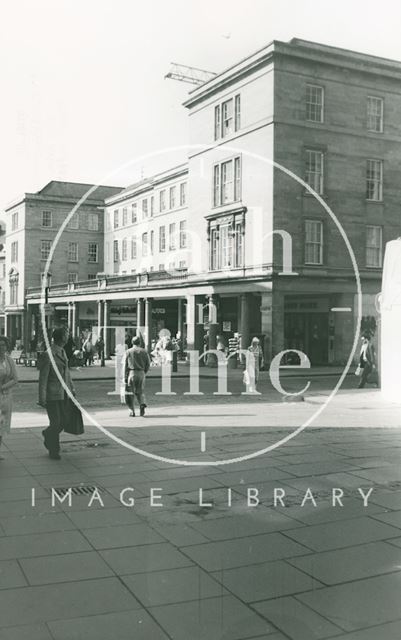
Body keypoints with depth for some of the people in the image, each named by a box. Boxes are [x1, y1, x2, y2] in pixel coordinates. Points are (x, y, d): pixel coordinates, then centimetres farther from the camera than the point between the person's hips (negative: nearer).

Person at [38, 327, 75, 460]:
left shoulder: (62, 352, 11)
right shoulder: (48, 355, -14)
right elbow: (43, 378, -14)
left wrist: (72, 388, 21)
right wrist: (42, 398, -15)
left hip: (63, 393, 7)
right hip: (52, 394, -7)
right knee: (55, 422, -1)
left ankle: (48, 434, 34)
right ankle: (54, 451, 17)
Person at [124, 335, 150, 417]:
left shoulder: (128, 352, 1)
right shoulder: (144, 351, 4)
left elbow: (125, 365, -1)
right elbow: (148, 364, 4)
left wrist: (125, 377, 1)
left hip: (131, 373, -1)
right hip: (141, 373, 2)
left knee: (131, 393, 6)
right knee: (140, 391, 13)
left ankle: (132, 411, 5)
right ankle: (142, 403, -14)